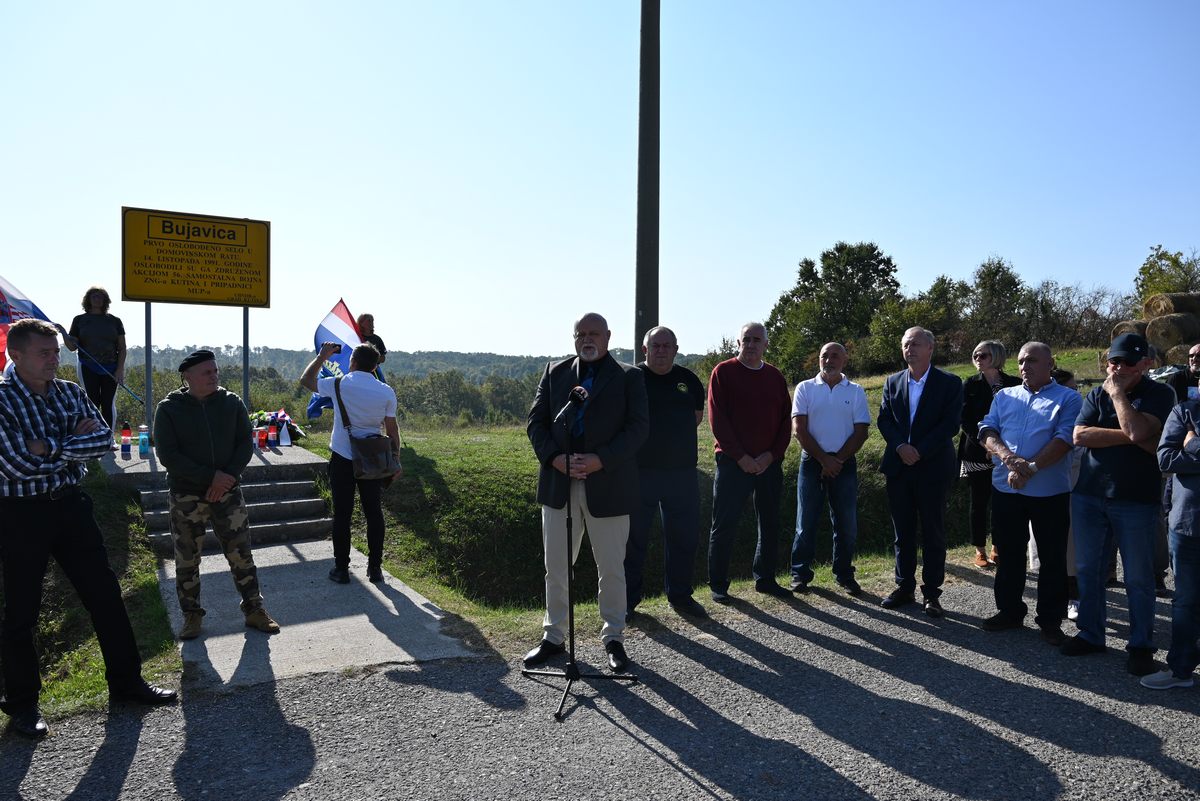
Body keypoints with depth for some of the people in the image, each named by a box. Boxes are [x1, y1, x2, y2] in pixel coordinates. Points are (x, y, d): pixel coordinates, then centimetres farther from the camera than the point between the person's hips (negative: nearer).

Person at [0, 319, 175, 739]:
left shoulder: (70, 392, 3)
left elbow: (103, 438, -7)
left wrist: (52, 448, -19)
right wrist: (75, 444, -11)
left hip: (70, 504, 5)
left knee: (105, 594, 8)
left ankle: (125, 681, 22)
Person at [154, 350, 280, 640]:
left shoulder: (231, 403, 1)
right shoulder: (169, 409, -6)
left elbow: (245, 444, 1)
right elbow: (167, 455, -12)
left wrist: (227, 477, -14)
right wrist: (211, 476, -19)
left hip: (228, 492, 2)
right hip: (186, 496, -1)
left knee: (241, 553, 4)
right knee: (187, 559, 9)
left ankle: (254, 610, 17)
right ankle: (192, 615, 25)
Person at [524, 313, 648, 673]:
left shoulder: (629, 377, 2)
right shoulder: (555, 372, 11)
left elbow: (638, 427, -6)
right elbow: (536, 421, 8)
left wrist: (600, 460, -18)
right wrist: (553, 457, -10)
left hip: (607, 486, -3)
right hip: (558, 484, 3)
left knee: (611, 568, 8)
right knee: (555, 566, 11)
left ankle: (613, 638, 24)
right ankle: (553, 636, 26)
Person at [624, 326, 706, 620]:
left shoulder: (688, 380, 9)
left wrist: (676, 438, 11)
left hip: (681, 471, 4)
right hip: (639, 471, -3)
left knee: (685, 536, 9)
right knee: (633, 537, 5)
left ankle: (680, 595, 24)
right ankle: (628, 598, 17)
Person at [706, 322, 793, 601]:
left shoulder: (775, 376, 10)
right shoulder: (724, 372, -2)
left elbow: (785, 420, 9)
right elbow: (717, 418, -8)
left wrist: (772, 454, -6)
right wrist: (740, 457, -13)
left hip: (769, 462, 5)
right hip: (733, 462, -4)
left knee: (770, 523, 10)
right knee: (724, 525, -1)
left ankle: (765, 578, 24)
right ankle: (718, 584, 9)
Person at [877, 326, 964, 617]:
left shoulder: (950, 383, -2)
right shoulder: (893, 382, 9)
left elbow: (950, 423, -10)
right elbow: (884, 419, 5)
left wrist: (919, 451, -16)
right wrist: (901, 446, -12)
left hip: (933, 467, -3)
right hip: (898, 466, 4)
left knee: (933, 531, 4)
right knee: (902, 530, 10)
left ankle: (932, 593, 12)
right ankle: (904, 587, 20)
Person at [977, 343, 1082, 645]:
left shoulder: (1068, 399, 1)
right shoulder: (1004, 396, 13)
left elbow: (1064, 439, -12)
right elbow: (987, 430, 2)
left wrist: (1030, 468, -20)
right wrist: (1007, 456, -17)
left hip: (1050, 492, -3)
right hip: (1005, 488, 4)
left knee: (1052, 558, 6)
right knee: (1008, 553, 13)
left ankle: (1050, 620, 18)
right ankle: (1009, 610, 26)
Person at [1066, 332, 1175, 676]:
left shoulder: (1159, 394, -3)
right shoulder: (1096, 394, 7)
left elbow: (1137, 430, -21)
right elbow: (1080, 435, -8)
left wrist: (1118, 392, -11)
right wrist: (1130, 438, -14)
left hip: (1136, 501, -3)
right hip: (1088, 495, 4)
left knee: (1138, 578, 4)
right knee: (1088, 570, 11)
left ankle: (1141, 645, 18)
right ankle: (1090, 634, 25)